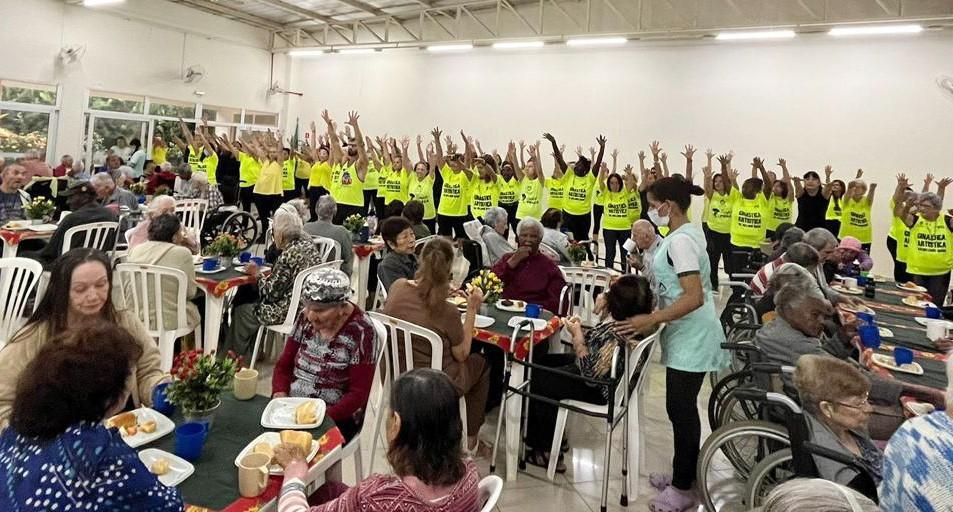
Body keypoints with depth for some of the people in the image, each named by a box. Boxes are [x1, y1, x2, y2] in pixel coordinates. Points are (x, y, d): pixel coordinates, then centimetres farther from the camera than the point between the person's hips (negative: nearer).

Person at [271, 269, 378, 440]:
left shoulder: (361, 332, -15)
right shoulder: (305, 318, 1)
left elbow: (358, 394, -13)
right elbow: (284, 365, 8)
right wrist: (280, 394, -11)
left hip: (335, 418, -5)